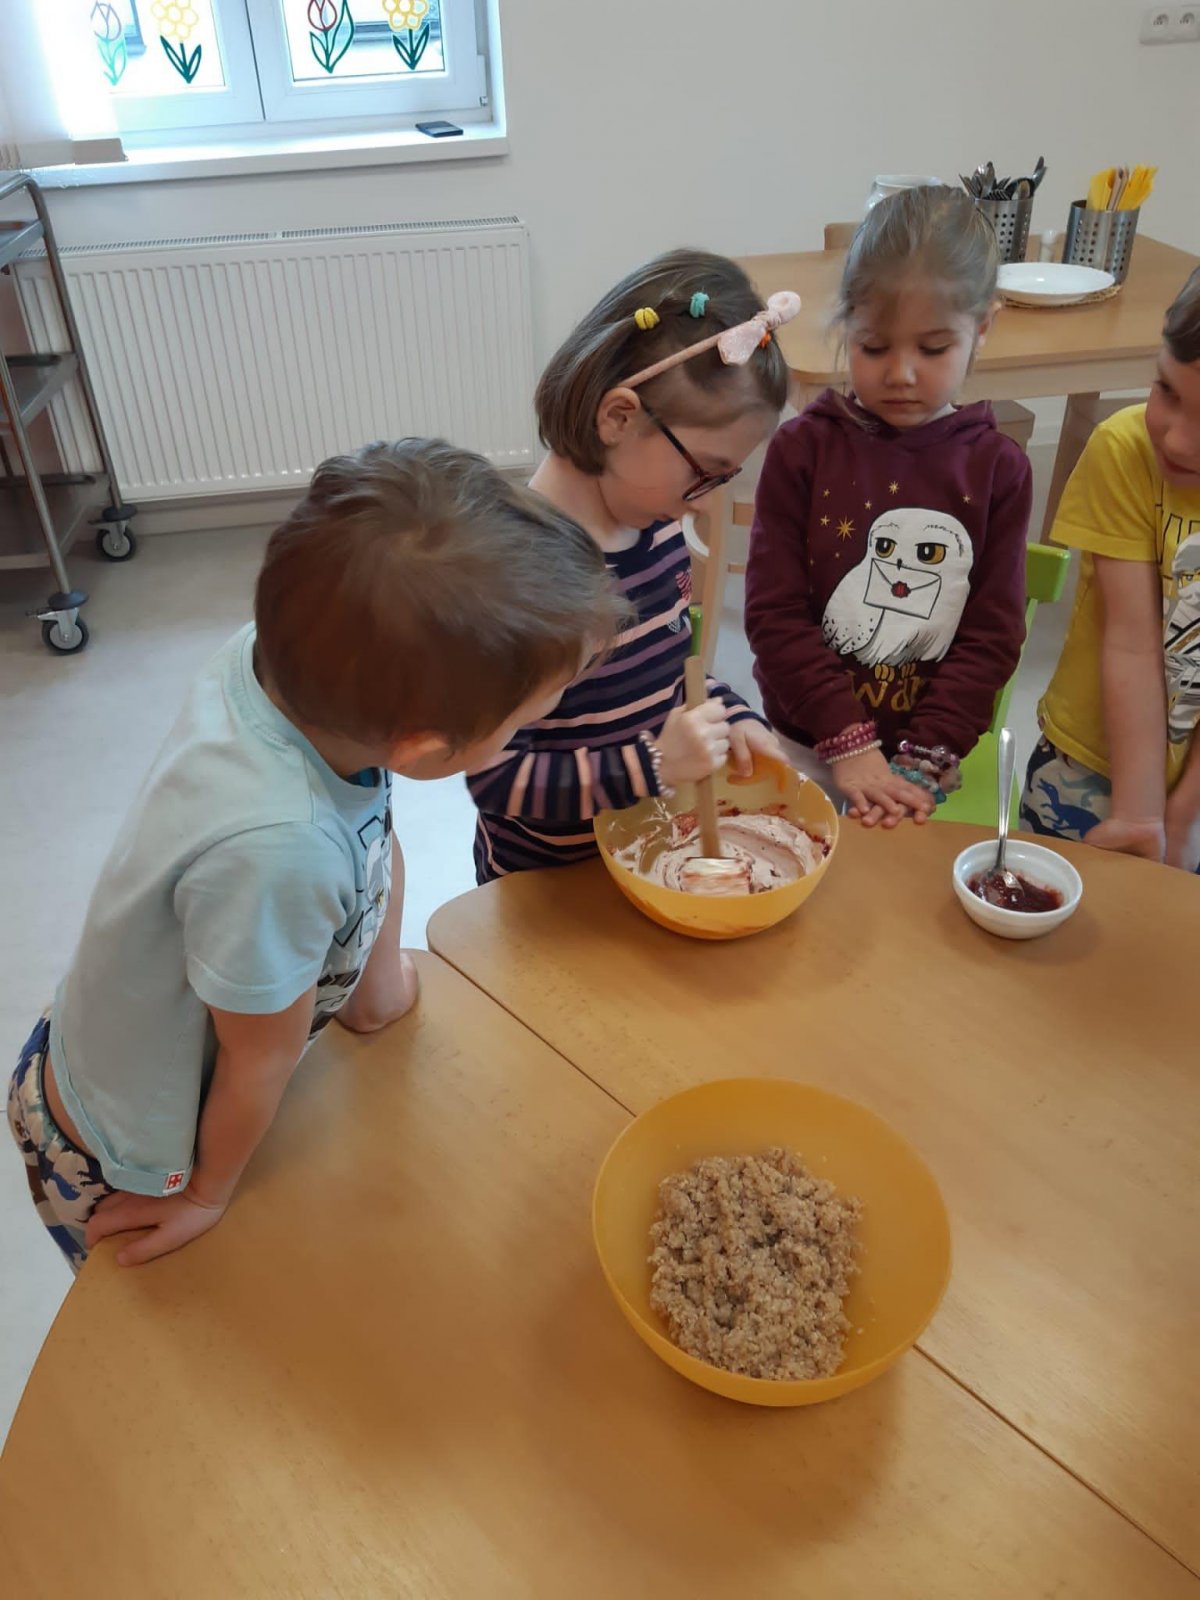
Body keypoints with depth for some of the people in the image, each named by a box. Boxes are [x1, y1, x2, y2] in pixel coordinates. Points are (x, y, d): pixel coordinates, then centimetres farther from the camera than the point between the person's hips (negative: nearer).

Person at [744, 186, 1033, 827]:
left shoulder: (995, 467, -3)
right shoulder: (803, 448, -7)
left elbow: (993, 635, -4)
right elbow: (773, 612, -10)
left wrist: (921, 762, -15)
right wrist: (850, 745, -17)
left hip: (930, 756, 1)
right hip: (806, 744, 0)